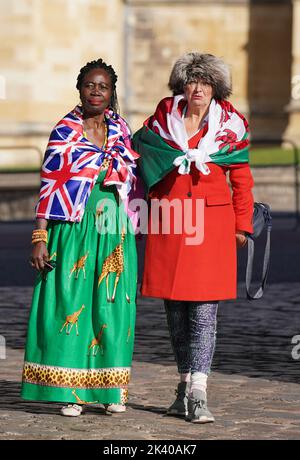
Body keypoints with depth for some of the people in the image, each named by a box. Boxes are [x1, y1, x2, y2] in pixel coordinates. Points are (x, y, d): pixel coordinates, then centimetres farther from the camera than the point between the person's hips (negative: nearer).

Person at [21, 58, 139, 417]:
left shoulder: (120, 130, 10)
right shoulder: (65, 131, -2)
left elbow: (132, 179, 18)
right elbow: (49, 186, -4)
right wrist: (40, 237, -10)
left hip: (115, 232, 4)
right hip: (75, 229, -3)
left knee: (112, 304, 3)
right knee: (71, 304, -5)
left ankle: (110, 389, 11)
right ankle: (70, 391, 1)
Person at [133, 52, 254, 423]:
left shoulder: (231, 125, 3)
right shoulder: (163, 118, 5)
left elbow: (241, 179, 9)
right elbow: (140, 148, 20)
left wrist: (242, 225, 4)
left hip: (211, 222, -2)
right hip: (168, 222, 2)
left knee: (204, 310, -9)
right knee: (175, 310, 6)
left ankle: (196, 395, -12)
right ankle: (186, 382, 19)